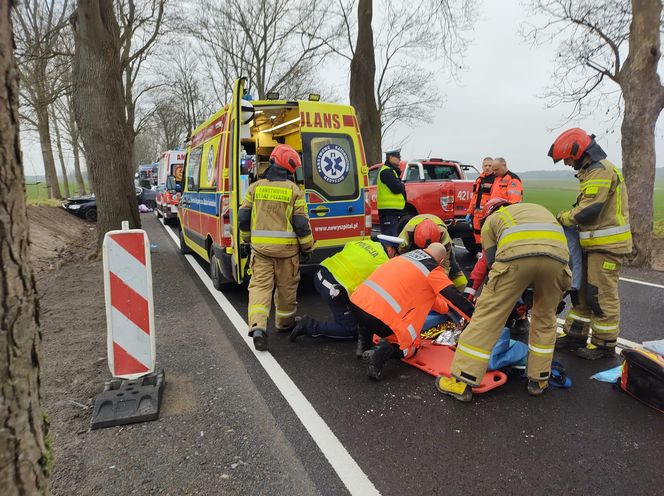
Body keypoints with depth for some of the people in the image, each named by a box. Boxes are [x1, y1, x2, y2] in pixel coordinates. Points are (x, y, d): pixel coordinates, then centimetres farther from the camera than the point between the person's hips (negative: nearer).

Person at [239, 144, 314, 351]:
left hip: (260, 246, 2)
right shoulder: (294, 190, -5)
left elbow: (243, 217, 6)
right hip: (286, 248, -1)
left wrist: (247, 239, 22)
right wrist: (308, 247, 5)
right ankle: (285, 323, 32)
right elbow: (301, 223, -7)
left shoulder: (255, 187, 3)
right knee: (286, 287, 14)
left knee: (260, 284, 3)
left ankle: (257, 326, -14)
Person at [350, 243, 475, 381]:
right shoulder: (433, 270, 5)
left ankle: (364, 342, 22)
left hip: (356, 302, 6)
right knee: (411, 347, 17)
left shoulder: (408, 255, 24)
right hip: (380, 316, -6)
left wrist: (445, 307, 48)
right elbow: (455, 297, 5)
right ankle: (381, 352, -8)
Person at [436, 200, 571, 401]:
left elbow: (492, 262, 24)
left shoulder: (491, 220, 32)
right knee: (545, 318, 24)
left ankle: (462, 383, 8)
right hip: (557, 254, 4)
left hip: (516, 253, -3)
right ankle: (538, 380, 32)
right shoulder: (539, 209, 44)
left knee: (488, 315, 4)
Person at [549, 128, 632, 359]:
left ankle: (605, 343, 8)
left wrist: (563, 218, -7)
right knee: (582, 290, 15)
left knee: (602, 295, -3)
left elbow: (589, 210, -23)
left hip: (607, 245, -10)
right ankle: (576, 334, 24)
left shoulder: (601, 170, -16)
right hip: (595, 244, 10)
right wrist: (567, 217, 6)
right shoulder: (593, 170, 17)